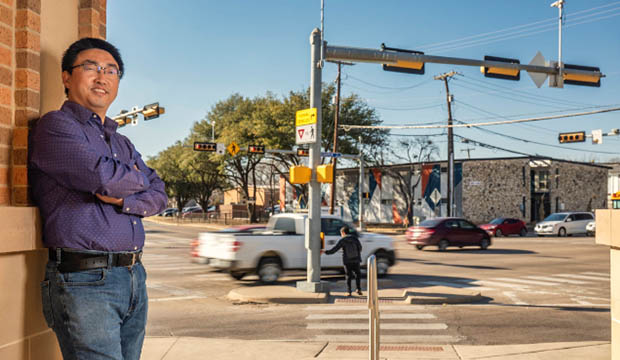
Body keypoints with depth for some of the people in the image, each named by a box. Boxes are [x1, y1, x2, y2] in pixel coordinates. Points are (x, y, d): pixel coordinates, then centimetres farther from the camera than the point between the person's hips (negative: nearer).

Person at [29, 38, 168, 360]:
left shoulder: (123, 143, 22)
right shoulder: (55, 126, -2)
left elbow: (159, 196, 11)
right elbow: (104, 177, -17)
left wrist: (123, 200, -9)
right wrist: (136, 177, 4)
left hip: (133, 276, 7)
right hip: (83, 279, -7)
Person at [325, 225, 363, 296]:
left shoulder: (342, 240, -6)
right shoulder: (355, 238, 0)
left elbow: (334, 250, -7)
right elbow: (360, 248, 3)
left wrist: (326, 252, 5)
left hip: (347, 261, -1)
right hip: (356, 260, 1)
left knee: (348, 276, 10)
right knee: (357, 275, 15)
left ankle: (349, 292, 5)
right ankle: (359, 289, 3)